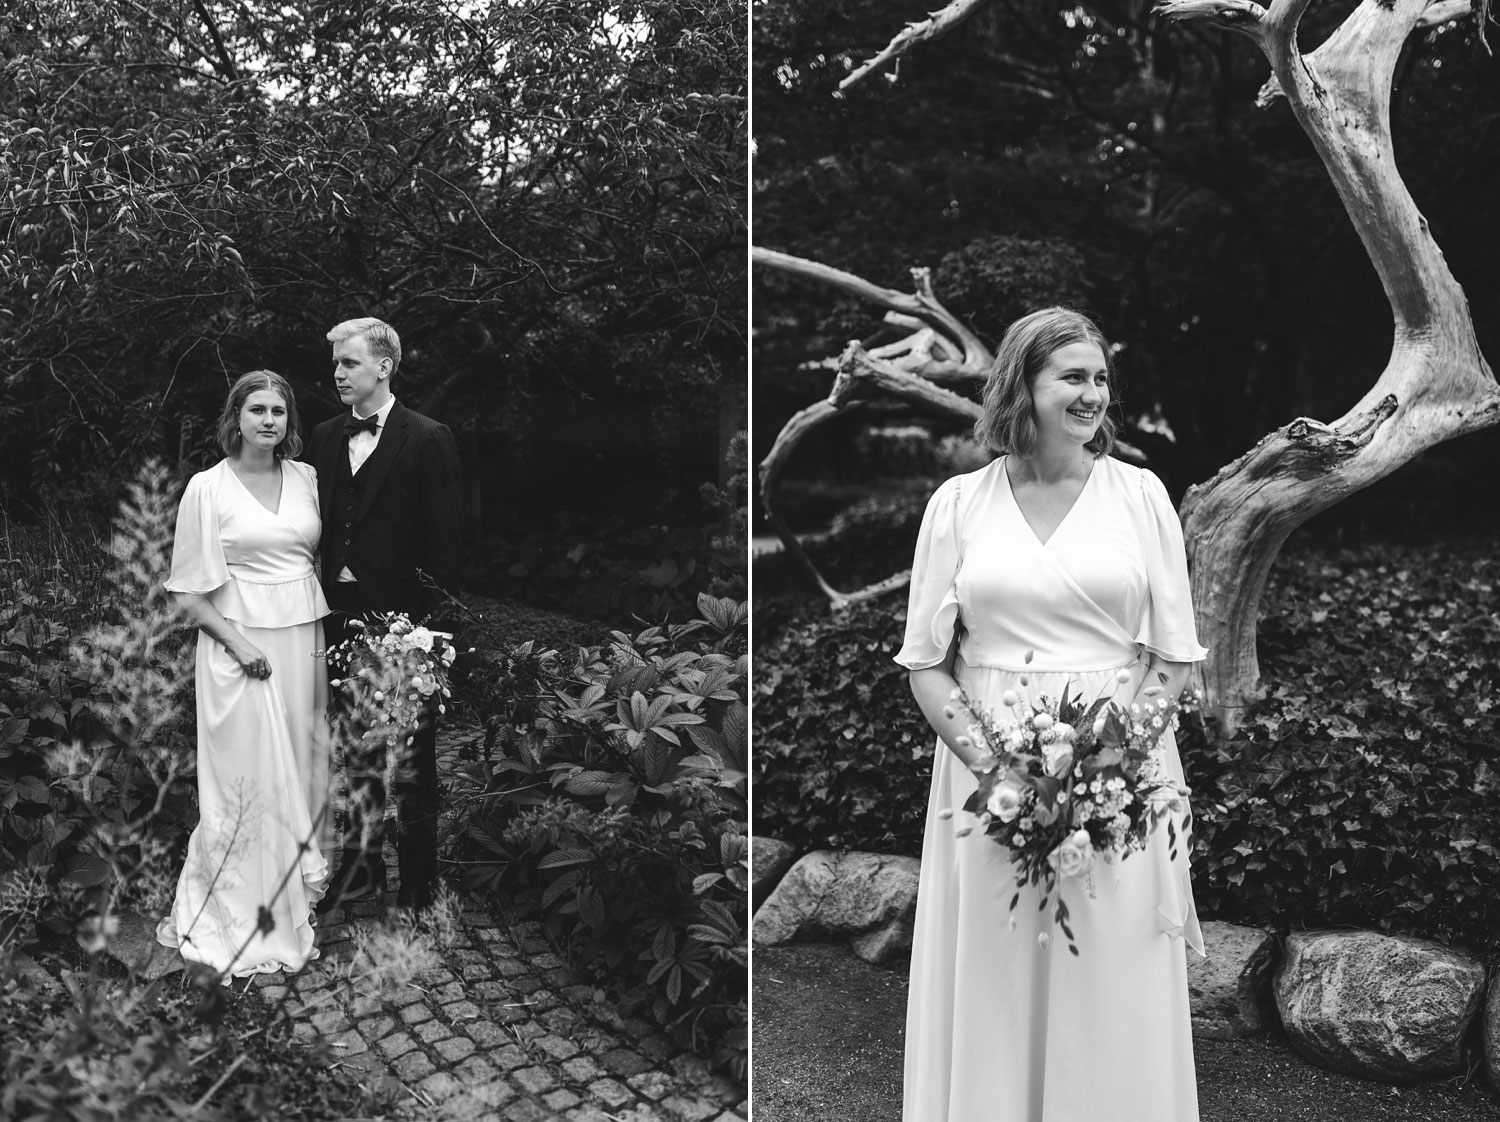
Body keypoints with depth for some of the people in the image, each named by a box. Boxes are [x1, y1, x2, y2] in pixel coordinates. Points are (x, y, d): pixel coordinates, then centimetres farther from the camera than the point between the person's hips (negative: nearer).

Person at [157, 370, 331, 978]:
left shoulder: (306, 478, 7)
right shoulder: (208, 488, -5)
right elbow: (190, 592, -5)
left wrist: (327, 641, 3)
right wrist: (239, 645, -15)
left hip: (304, 638, 4)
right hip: (240, 641, -4)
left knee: (301, 763, 10)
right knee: (246, 773, 0)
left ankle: (297, 892, 25)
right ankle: (240, 911, 13)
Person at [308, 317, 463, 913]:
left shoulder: (428, 440, -6)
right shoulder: (326, 437, 11)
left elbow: (445, 542, -8)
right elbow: (321, 528, 14)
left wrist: (418, 613, -11)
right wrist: (327, 603, 5)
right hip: (342, 617, 5)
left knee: (410, 759, 6)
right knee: (354, 748, 13)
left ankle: (416, 883, 18)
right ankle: (361, 863, 26)